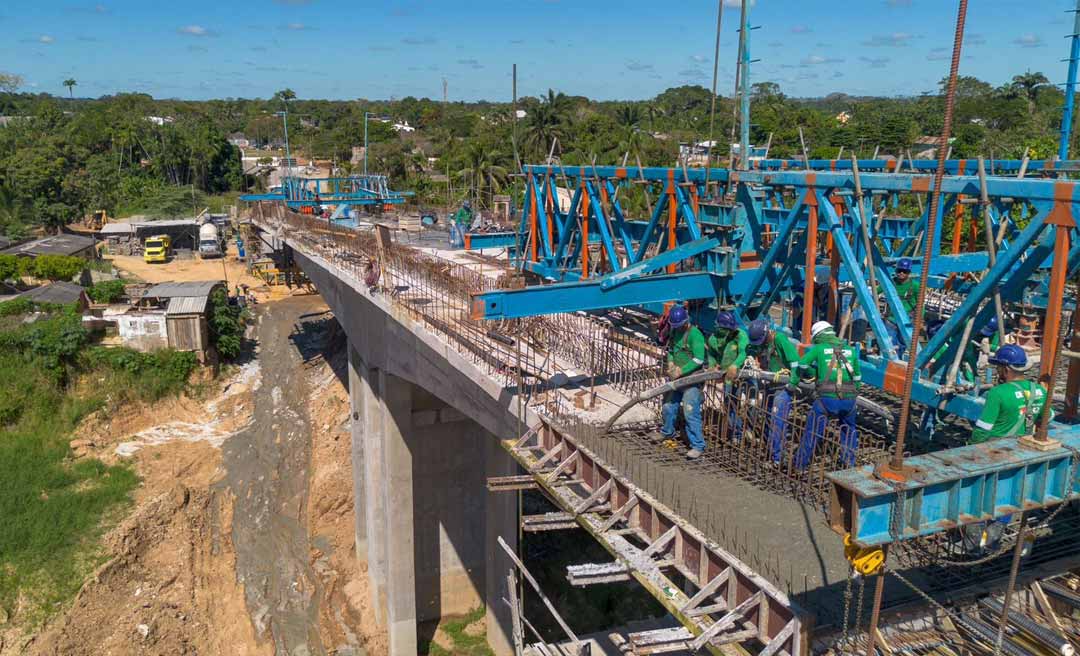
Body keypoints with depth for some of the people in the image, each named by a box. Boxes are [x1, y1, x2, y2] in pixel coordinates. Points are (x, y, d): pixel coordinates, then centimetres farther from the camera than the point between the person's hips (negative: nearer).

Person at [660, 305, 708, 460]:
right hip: (676, 378, 8)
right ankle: (667, 432, 43)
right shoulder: (674, 331, 8)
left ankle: (697, 446, -4)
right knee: (668, 407, 19)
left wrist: (681, 371, -20)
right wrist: (670, 363, 0)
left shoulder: (695, 334, -17)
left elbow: (698, 359, -21)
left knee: (691, 413, -11)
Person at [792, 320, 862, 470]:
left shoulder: (818, 348, 7)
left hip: (827, 399, -3)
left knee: (812, 432, 10)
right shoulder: (850, 350, 16)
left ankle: (800, 465, 17)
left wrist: (792, 383, 21)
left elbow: (801, 366, 7)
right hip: (849, 400, 3)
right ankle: (849, 463, 29)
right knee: (849, 431, 27)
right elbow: (857, 376, 22)